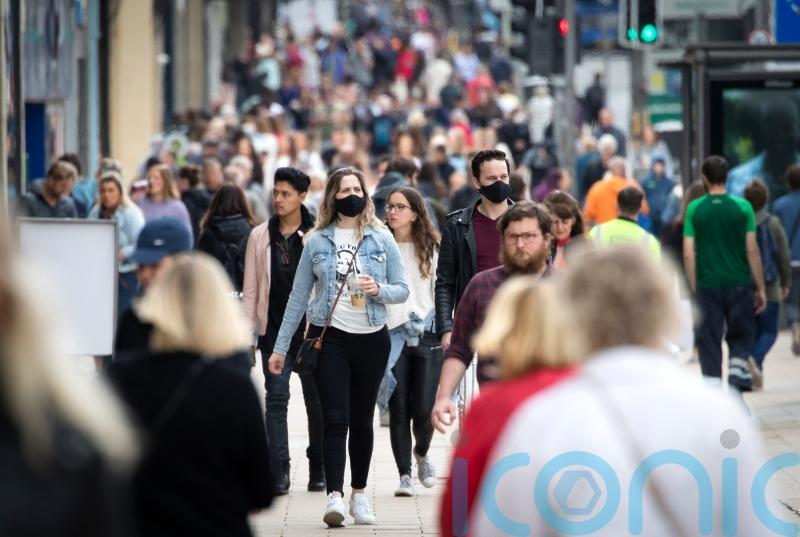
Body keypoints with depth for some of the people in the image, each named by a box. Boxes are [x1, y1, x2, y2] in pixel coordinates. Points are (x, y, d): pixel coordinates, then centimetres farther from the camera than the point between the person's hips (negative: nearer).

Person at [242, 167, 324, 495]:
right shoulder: (260, 236, 7)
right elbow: (251, 288, 8)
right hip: (274, 330, 2)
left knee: (316, 399, 7)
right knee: (276, 399, -4)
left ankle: (318, 469, 20)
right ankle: (279, 471, -6)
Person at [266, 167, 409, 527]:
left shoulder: (382, 239, 5)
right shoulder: (317, 241, 4)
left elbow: (402, 290, 6)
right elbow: (298, 295, 7)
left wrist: (379, 289, -17)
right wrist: (281, 346, 6)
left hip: (371, 338, 1)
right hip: (329, 336, -1)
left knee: (362, 420, 10)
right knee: (335, 419, -11)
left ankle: (359, 494, 22)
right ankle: (335, 497, -18)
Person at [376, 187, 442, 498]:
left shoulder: (431, 248, 7)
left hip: (426, 334, 0)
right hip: (392, 333, 0)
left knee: (424, 407, -6)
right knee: (399, 409, -2)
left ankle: (421, 454, 24)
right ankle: (404, 474, 6)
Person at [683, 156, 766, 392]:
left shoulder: (694, 209, -1)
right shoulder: (742, 207, -2)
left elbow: (688, 253, -3)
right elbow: (752, 250, -2)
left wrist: (694, 288, 5)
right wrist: (760, 288, 4)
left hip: (707, 284, 0)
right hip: (739, 284, 0)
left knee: (708, 340, 7)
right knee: (741, 336, 15)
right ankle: (738, 370, -7)